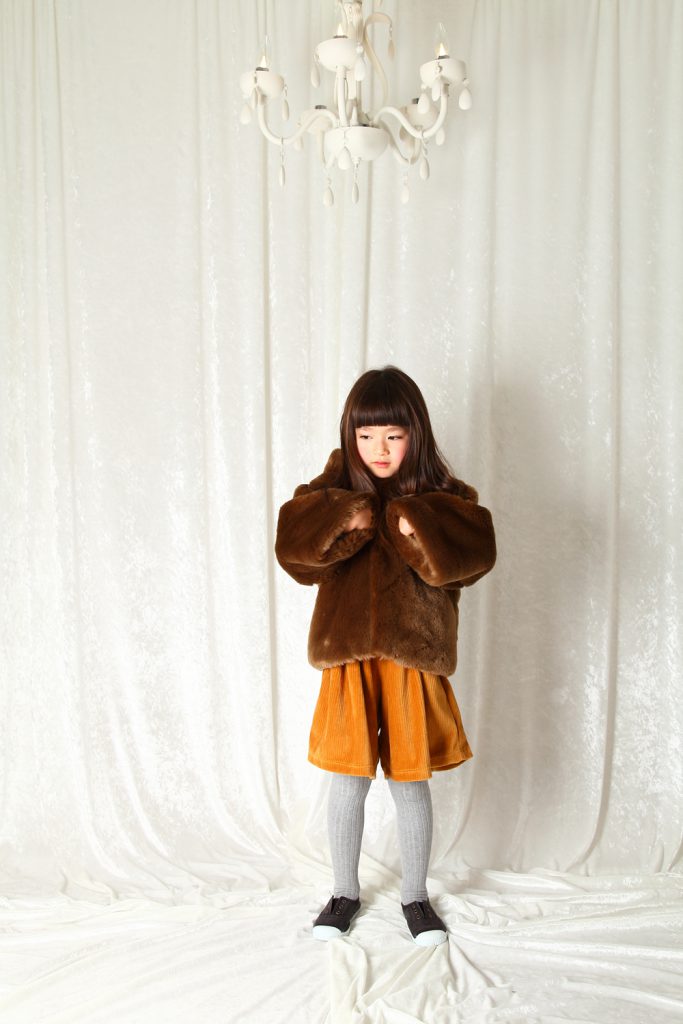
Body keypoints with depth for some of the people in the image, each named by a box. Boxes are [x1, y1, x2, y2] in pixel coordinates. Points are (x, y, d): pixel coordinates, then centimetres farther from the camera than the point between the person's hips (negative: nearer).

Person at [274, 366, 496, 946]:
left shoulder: (440, 496, -1)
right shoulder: (336, 490, 3)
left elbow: (474, 551, -16)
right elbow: (292, 544, -10)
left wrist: (420, 529, -25)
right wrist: (344, 520, -21)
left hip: (413, 658, -1)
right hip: (349, 658, 1)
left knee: (410, 782, 11)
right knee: (347, 782, 11)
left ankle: (415, 894, 33)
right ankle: (345, 892, 33)